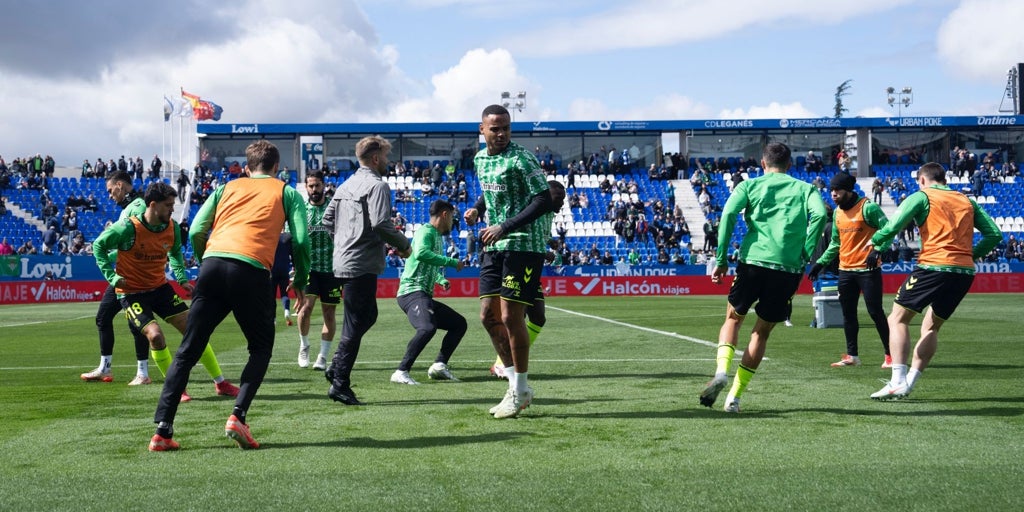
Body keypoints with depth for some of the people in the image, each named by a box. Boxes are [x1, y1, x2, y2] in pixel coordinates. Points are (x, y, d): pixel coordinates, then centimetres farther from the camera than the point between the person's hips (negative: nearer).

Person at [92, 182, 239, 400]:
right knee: (155, 335, -24)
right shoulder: (128, 228, -21)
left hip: (160, 287, 5)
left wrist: (182, 278, 5)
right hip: (132, 292, -5)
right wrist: (111, 276, -15)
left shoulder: (173, 227, -6)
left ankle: (220, 383, 10)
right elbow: (98, 245, -7)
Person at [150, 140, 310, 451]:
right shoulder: (287, 192, 18)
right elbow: (301, 241, 6)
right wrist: (300, 282, 20)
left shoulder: (226, 188, 25)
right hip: (252, 270, -3)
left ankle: (162, 431, 1)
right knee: (261, 348, 16)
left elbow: (195, 232, 14)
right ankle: (238, 416, -3)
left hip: (212, 264, 3)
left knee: (187, 352, 8)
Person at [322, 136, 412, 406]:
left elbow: (327, 219, 20)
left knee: (367, 316, 20)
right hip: (362, 264, -9)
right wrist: (404, 246, -9)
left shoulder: (346, 185, 17)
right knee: (356, 324, -5)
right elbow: (381, 224, -22)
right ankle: (340, 384, -4)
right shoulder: (377, 185, -11)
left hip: (343, 260, 9)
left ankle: (336, 366, 17)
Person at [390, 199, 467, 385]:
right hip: (412, 292, -10)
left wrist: (442, 280, 22)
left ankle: (439, 365, 1)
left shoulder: (438, 236, 22)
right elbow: (421, 253, -30)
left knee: (459, 323, 12)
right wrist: (452, 262, -23)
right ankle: (401, 373, -28)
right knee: (427, 327, -33)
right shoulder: (426, 232, -7)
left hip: (425, 296, 10)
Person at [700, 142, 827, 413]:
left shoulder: (750, 185, 12)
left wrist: (721, 260, -4)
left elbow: (729, 214, -5)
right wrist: (805, 257, -3)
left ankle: (721, 369, -7)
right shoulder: (805, 188, 14)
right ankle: (735, 396, 10)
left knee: (733, 319, 20)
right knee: (762, 332, 14)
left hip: (752, 261, 0)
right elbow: (819, 215, -6)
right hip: (789, 269, 1)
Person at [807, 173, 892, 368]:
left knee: (875, 312, -5)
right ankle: (852, 356, 17)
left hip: (868, 269, -7)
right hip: (845, 270, 7)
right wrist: (821, 262, 18)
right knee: (848, 313, 9)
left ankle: (890, 355, 4)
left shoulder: (868, 207, -11)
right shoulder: (837, 212, 12)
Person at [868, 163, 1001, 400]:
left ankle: (898, 382, -10)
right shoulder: (967, 201, 20)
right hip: (965, 271, 6)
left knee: (898, 318, 3)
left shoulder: (921, 196, 4)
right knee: (931, 327, 18)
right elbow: (994, 234, 16)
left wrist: (875, 245, 6)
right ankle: (908, 382, 12)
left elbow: (893, 226, -8)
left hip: (934, 266, -6)